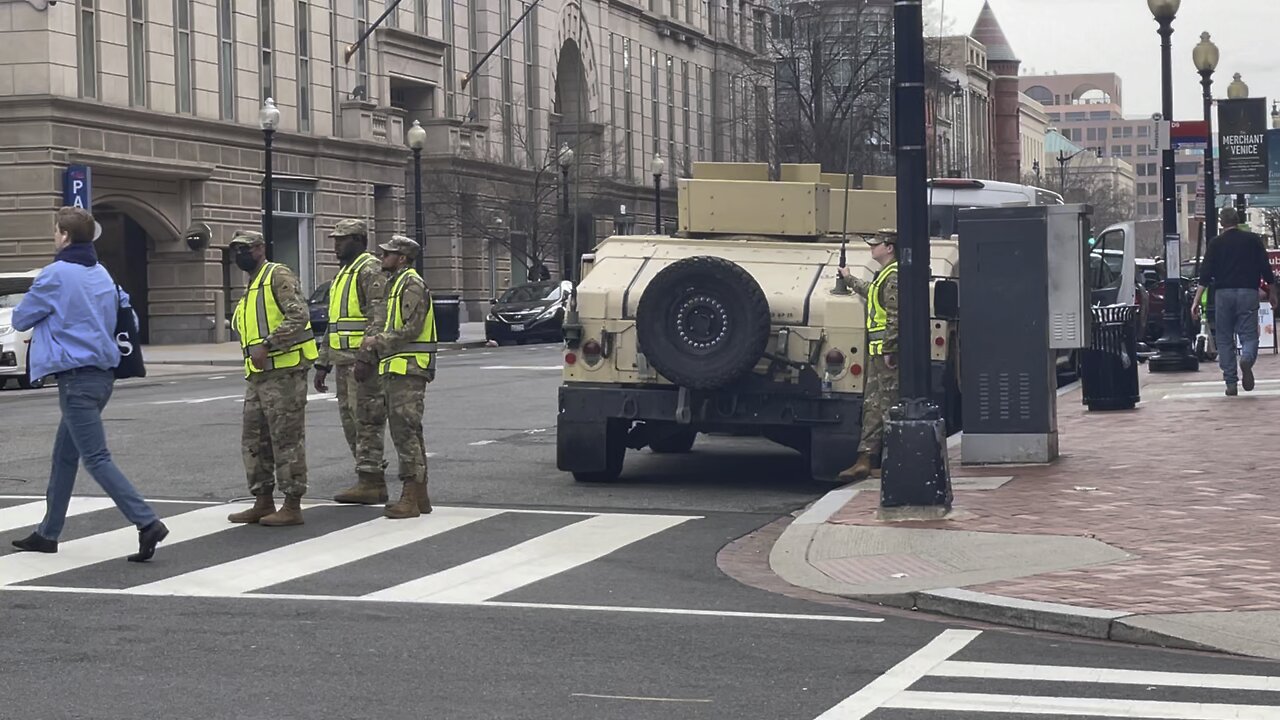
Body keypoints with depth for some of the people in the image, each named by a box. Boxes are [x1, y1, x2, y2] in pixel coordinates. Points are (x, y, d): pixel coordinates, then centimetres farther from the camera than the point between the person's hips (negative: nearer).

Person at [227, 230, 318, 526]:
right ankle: (263, 503, 19)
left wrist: (266, 344, -24)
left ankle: (292, 506, -2)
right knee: (253, 439, 11)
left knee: (287, 439, -6)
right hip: (258, 375, 10)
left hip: (284, 371, -10)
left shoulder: (278, 275, -7)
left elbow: (299, 316, -19)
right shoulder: (249, 290, 22)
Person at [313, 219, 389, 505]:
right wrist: (323, 364, 23)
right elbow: (333, 325, 26)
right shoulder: (343, 275, 22)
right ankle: (373, 480, 14)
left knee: (366, 420, -10)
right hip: (344, 361, 10)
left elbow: (379, 318, -20)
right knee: (351, 420, 10)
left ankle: (370, 483, -9)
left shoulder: (371, 271, -9)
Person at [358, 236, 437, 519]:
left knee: (405, 430, -12)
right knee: (406, 432, 12)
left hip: (408, 369, -11)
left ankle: (410, 499, -12)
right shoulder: (395, 284, 22)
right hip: (395, 368, 11)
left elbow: (412, 329, -19)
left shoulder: (412, 285, -10)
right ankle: (420, 496, 17)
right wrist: (369, 356, 13)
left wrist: (378, 341, -13)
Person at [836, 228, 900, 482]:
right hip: (878, 351, 10)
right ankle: (864, 460, 9)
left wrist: (889, 349, -24)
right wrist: (850, 280, 58)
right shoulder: (885, 276, 20)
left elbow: (896, 316, -20)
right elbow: (871, 292, 43)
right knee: (872, 405, 8)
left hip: (886, 351, -10)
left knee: (889, 406, -7)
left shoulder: (894, 276, -13)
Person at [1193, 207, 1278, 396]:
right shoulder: (1253, 240, 6)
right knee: (1249, 335, 3)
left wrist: (1197, 301, -3)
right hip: (1248, 292, 0)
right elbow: (1266, 269, 5)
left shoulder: (1215, 243, 4)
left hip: (1223, 294, 0)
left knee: (1224, 339, 8)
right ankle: (1246, 359, -30)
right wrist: (1273, 293, 17)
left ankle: (1231, 383, 3)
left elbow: (1205, 274, -2)